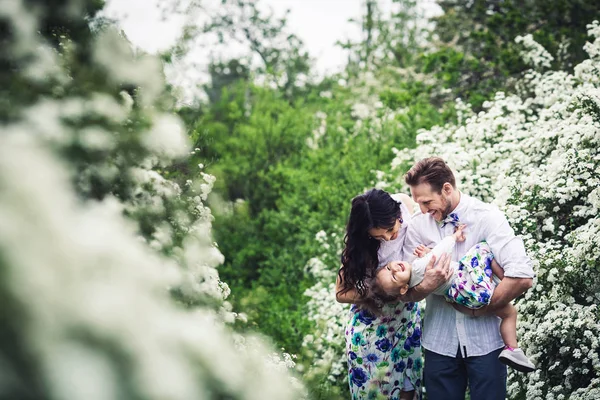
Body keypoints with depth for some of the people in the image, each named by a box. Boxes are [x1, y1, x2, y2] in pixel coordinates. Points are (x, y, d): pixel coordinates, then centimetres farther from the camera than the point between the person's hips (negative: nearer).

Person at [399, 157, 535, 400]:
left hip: (485, 341, -2)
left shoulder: (487, 218, -10)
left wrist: (479, 310, -13)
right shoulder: (418, 226, -1)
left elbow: (522, 277, -20)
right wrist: (427, 285, -25)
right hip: (440, 341, 3)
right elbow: (407, 293, -3)